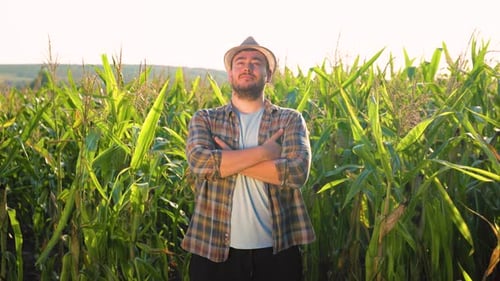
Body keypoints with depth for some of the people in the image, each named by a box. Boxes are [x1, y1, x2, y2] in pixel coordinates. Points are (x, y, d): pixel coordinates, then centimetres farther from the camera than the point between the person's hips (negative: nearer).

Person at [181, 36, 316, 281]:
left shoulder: (290, 120, 4)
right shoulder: (204, 119, 5)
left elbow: (298, 171, -13)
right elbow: (200, 162, -14)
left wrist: (228, 161, -12)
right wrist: (264, 152, -14)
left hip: (277, 250, 0)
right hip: (215, 249, 0)